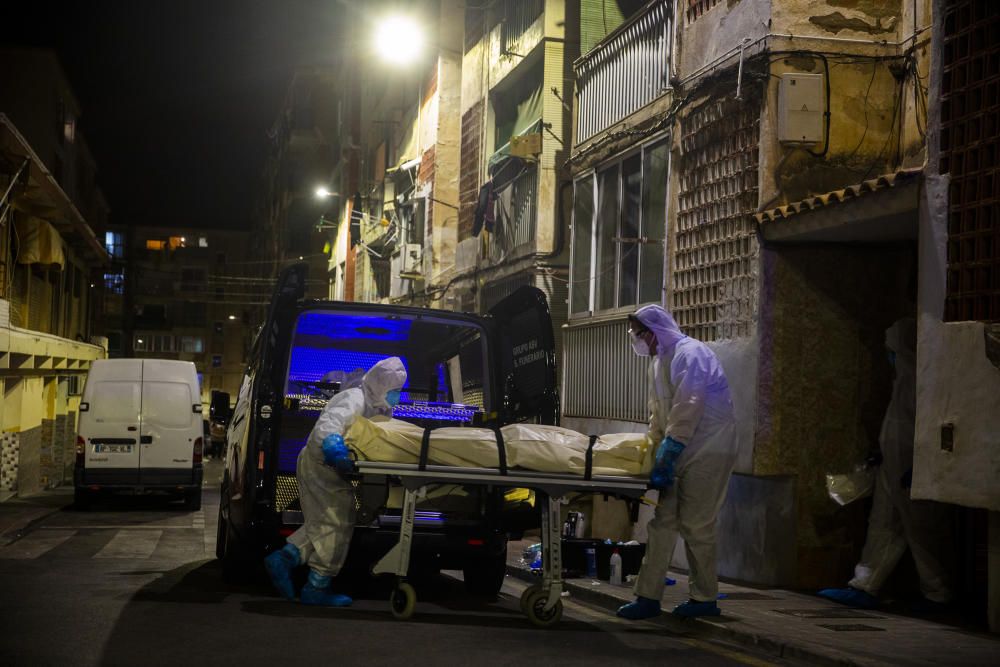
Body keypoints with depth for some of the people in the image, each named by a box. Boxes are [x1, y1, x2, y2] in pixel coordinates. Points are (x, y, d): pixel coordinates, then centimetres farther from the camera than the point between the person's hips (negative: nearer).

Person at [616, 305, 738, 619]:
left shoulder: (690, 353, -15)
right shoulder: (659, 363, 16)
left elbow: (687, 410, -23)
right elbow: (658, 414, 22)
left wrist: (667, 456, -25)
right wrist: (654, 450, 11)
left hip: (707, 452, -9)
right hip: (680, 452, 9)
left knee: (696, 525, -5)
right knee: (663, 521, 4)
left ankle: (705, 599, 8)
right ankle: (648, 597, 5)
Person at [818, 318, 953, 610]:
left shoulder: (919, 375, -16)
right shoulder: (905, 375, 14)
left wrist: (917, 466, -24)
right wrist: (882, 454, 25)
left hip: (911, 466, -10)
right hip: (894, 466, 10)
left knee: (921, 531, 0)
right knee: (882, 525, 7)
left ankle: (937, 594, 11)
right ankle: (865, 588, 8)